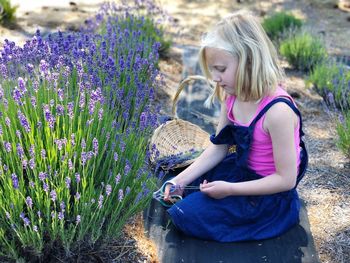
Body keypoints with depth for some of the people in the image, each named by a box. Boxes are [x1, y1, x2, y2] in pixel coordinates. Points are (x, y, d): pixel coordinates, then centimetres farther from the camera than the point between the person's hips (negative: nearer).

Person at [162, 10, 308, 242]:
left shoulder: (277, 111, -32)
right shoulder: (232, 97, -7)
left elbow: (286, 179, -25)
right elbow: (218, 148, 3)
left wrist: (229, 189, -24)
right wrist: (181, 180, -6)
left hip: (268, 195, -8)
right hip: (240, 171, 8)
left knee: (186, 216, -12)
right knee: (177, 190, 8)